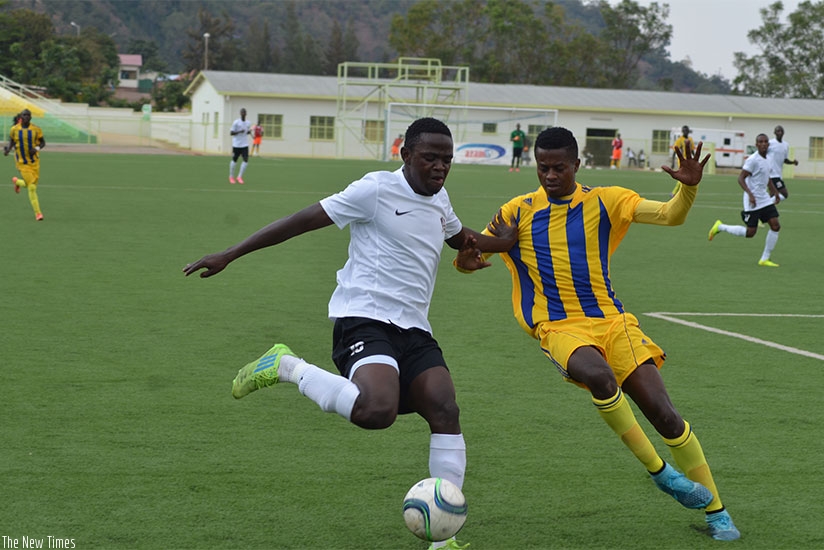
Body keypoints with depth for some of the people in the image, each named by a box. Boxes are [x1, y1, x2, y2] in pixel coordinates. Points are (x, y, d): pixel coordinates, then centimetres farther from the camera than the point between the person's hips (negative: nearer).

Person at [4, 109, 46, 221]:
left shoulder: (36, 129, -6)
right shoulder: (14, 129, -6)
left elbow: (43, 142, 4)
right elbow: (11, 141, 9)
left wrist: (37, 148, -17)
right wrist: (8, 149, -12)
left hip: (34, 162, 2)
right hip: (22, 163, -2)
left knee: (33, 185, 10)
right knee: (32, 188, -9)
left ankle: (17, 181, 43)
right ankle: (37, 213, 1)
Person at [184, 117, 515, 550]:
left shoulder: (438, 199, 16)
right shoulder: (376, 190, -7)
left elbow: (460, 237, 40)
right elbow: (303, 220, -6)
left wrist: (506, 241, 21)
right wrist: (230, 255, -7)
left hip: (413, 328, 7)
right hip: (364, 318, -7)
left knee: (446, 412, -13)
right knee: (377, 410, -32)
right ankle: (286, 367, -8)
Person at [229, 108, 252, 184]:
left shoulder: (248, 123, 6)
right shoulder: (236, 122, -9)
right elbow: (231, 133, -7)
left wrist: (249, 131, -4)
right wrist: (239, 132, -23)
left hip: (245, 145, 4)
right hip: (236, 145, -4)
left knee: (246, 160, -9)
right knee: (234, 160, 6)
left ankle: (240, 177, 2)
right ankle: (231, 177, 23)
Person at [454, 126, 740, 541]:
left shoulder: (604, 202, 4)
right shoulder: (518, 212, 4)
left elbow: (670, 215, -1)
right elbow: (470, 254, 3)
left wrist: (688, 186, -22)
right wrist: (467, 259, -22)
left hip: (611, 320, 2)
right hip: (559, 328, -1)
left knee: (664, 413, -8)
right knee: (599, 376, -36)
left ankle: (716, 511, 9)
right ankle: (658, 471, -16)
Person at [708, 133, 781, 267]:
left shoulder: (767, 160, 10)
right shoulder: (753, 160, -16)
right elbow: (741, 178, -19)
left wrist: (775, 192, 27)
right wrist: (750, 194, -29)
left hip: (765, 199, 8)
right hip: (753, 201, -8)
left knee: (775, 226, -4)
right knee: (750, 233, -7)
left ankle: (765, 259, 5)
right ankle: (720, 227, 14)